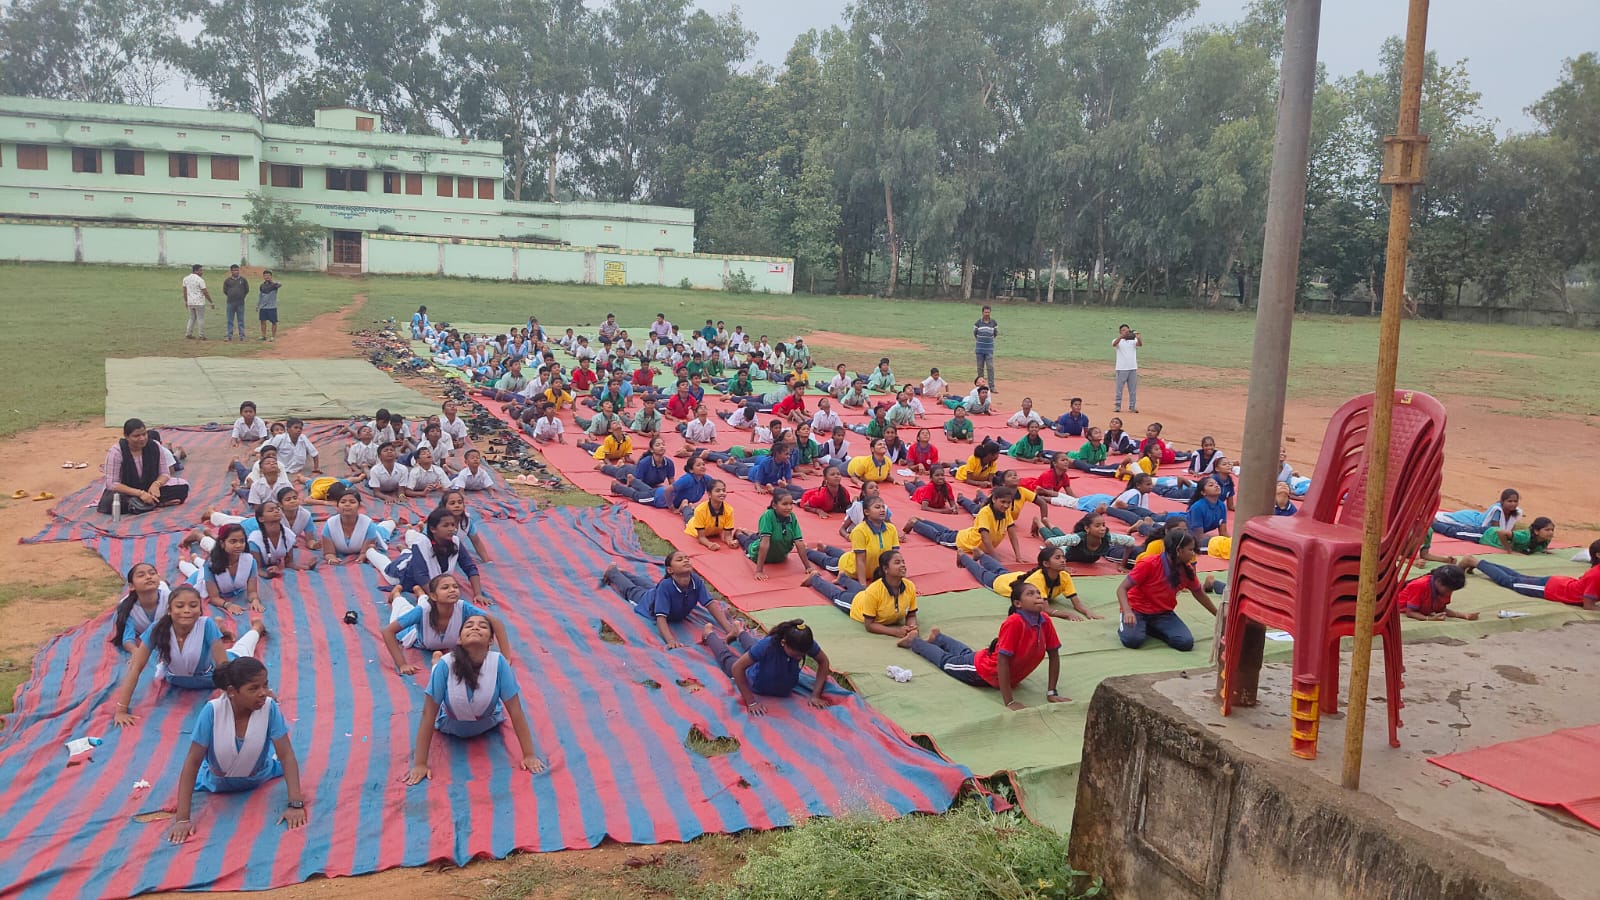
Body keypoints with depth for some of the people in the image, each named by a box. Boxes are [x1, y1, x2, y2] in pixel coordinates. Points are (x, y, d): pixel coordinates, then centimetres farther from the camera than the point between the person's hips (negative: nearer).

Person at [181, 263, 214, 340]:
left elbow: (184, 291, 11)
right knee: (200, 319, 2)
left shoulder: (186, 278, 6)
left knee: (192, 318, 18)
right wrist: (212, 302, -7)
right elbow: (205, 292, -14)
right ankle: (201, 335, 3)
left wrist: (186, 301, 21)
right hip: (199, 302, -6)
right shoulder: (200, 280, -14)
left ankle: (188, 333, 12)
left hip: (190, 303, 6)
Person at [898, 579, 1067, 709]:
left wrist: (1051, 692, -13)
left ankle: (937, 638, 61)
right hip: (982, 669, -6)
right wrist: (1009, 702, -39)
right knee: (946, 660, 22)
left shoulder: (1045, 621, -21)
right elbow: (1002, 661, -39)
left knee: (966, 654, 35)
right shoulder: (1014, 623, -40)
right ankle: (914, 641, 47)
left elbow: (1054, 655, -10)